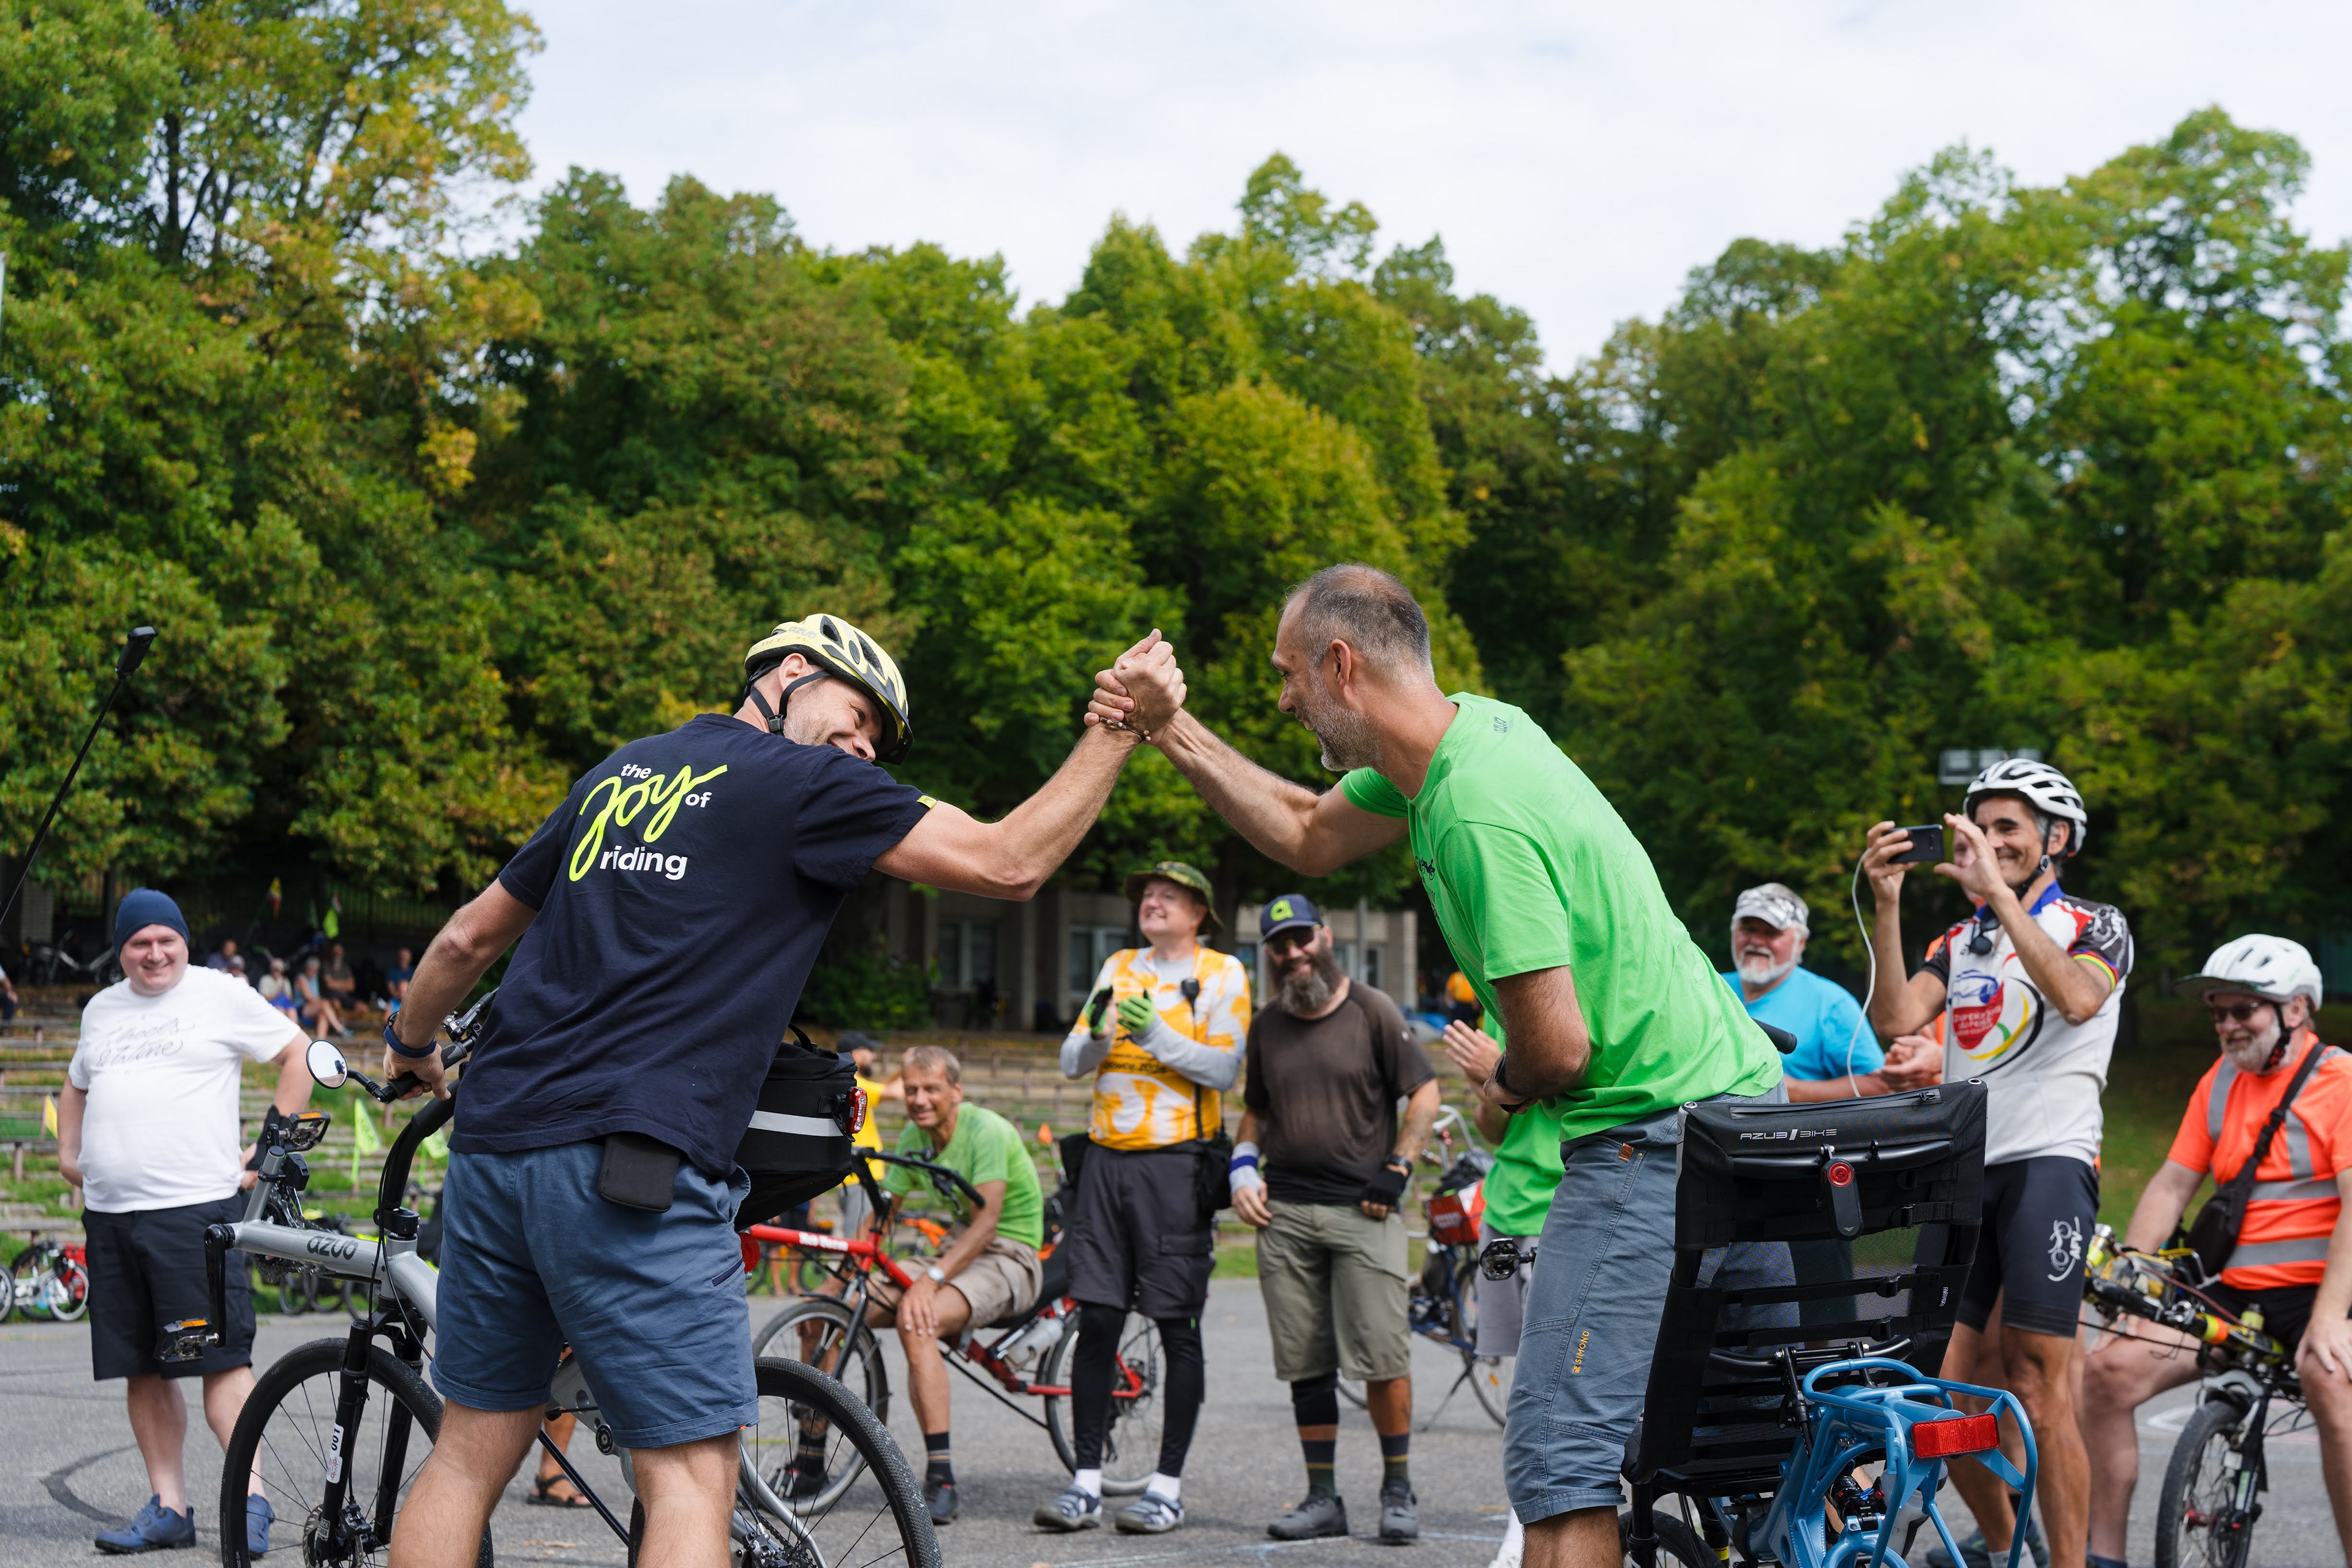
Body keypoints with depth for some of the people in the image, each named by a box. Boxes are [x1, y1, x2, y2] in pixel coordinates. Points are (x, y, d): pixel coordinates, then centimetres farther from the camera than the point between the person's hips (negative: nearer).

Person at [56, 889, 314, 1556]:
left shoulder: (221, 995, 2)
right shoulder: (102, 1009, 19)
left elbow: (300, 1054, 4)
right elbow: (76, 1084, 35)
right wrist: (68, 1152, 20)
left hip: (195, 1207, -6)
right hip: (109, 1213, 6)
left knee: (220, 1358, -11)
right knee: (142, 1369, 7)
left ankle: (250, 1500, -10)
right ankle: (168, 1507, 13)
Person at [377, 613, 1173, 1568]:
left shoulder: (620, 773, 21)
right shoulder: (805, 781, 1)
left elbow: (470, 936, 27)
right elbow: (1009, 862, -4)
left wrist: (410, 1044, 44)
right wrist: (1119, 727, 5)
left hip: (495, 1138, 7)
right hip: (631, 1161, -7)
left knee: (473, 1451, 15)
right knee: (692, 1475, -4)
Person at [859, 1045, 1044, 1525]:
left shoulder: (987, 1130, -18)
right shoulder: (913, 1138, 5)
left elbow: (987, 1223, -27)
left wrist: (931, 1279, -38)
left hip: (1009, 1257, -8)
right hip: (957, 1250, 8)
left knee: (917, 1321, -35)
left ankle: (940, 1479, -35)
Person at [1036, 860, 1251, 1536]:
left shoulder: (1222, 973, 3)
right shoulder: (1120, 967, 17)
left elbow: (1225, 1068, -8)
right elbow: (1071, 1062, 13)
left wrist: (1156, 1036, -20)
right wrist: (1097, 1033, -9)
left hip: (1176, 1161, -4)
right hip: (1107, 1155, 4)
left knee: (1177, 1328, -1)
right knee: (1097, 1320, 1)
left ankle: (1168, 1487, 3)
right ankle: (1087, 1484, 4)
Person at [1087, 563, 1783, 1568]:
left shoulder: (1478, 816, -22)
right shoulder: (1471, 728, 9)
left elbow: (1557, 1047, -22)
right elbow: (1310, 838, 26)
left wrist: (1504, 1092, 2)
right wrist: (1171, 730, 19)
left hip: (1661, 1136, -11)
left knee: (1561, 1456, -14)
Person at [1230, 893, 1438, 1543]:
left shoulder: (1372, 1012, 2)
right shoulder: (1265, 1027, 14)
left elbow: (1425, 1093, 3)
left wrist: (1397, 1171, -5)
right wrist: (1243, 1170, 8)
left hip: (1364, 1209, -4)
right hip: (1285, 1213, 4)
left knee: (1383, 1356, -8)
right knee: (1305, 1365, 4)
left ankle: (1398, 1489, 5)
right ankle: (1322, 1497, 10)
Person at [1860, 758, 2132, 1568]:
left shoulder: (2095, 927, 6)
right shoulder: (1957, 944, 20)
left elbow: (2075, 997, -18)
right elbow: (1895, 1020, 2)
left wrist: (1999, 893, -20)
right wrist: (1888, 905, -6)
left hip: (2047, 1163, -5)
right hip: (1961, 1168, 5)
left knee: (2038, 1392, -13)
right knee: (1946, 1386, 2)